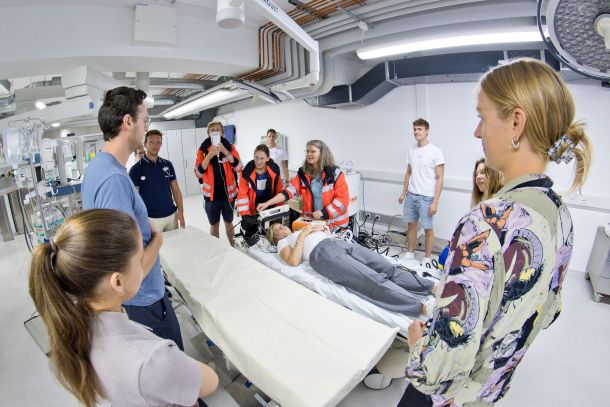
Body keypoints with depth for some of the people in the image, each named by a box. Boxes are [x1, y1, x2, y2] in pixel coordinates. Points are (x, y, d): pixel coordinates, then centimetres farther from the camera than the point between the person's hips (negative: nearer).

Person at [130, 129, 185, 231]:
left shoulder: (168, 164, 4)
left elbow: (175, 189, 7)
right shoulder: (136, 169, -6)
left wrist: (180, 211, 0)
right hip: (151, 219, -3)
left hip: (172, 215, 4)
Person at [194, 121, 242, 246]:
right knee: (214, 224, 12)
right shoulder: (203, 149, -2)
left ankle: (233, 246, 33)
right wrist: (209, 156, -20)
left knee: (229, 222, 17)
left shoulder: (230, 147, 0)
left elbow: (239, 167, -11)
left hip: (228, 193, 1)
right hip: (212, 194, 0)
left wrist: (225, 151, -21)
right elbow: (198, 173, -9)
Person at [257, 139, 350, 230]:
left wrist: (324, 212, -21)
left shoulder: (335, 173, -10)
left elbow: (343, 199, -12)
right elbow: (289, 190, -8)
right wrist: (267, 203, -19)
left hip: (334, 223, -2)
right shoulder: (303, 173, 1)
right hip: (311, 221, 3)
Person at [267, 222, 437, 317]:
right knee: (373, 279, -27)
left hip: (340, 243, 7)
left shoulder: (305, 228, 38)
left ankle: (432, 286, -17)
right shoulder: (283, 243, 20)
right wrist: (302, 236, 2)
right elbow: (294, 261, -2)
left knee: (389, 268, -12)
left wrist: (322, 228, 14)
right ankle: (422, 305, -36)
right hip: (321, 252, -7)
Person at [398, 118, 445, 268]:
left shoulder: (435, 151, -9)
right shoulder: (411, 150, 7)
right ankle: (410, 254, 29)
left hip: (426, 197, -5)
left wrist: (435, 202, -16)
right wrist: (403, 192, 14)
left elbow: (440, 178, -11)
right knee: (411, 226, 14)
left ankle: (427, 259, 19)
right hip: (411, 195, 6)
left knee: (428, 229, 5)